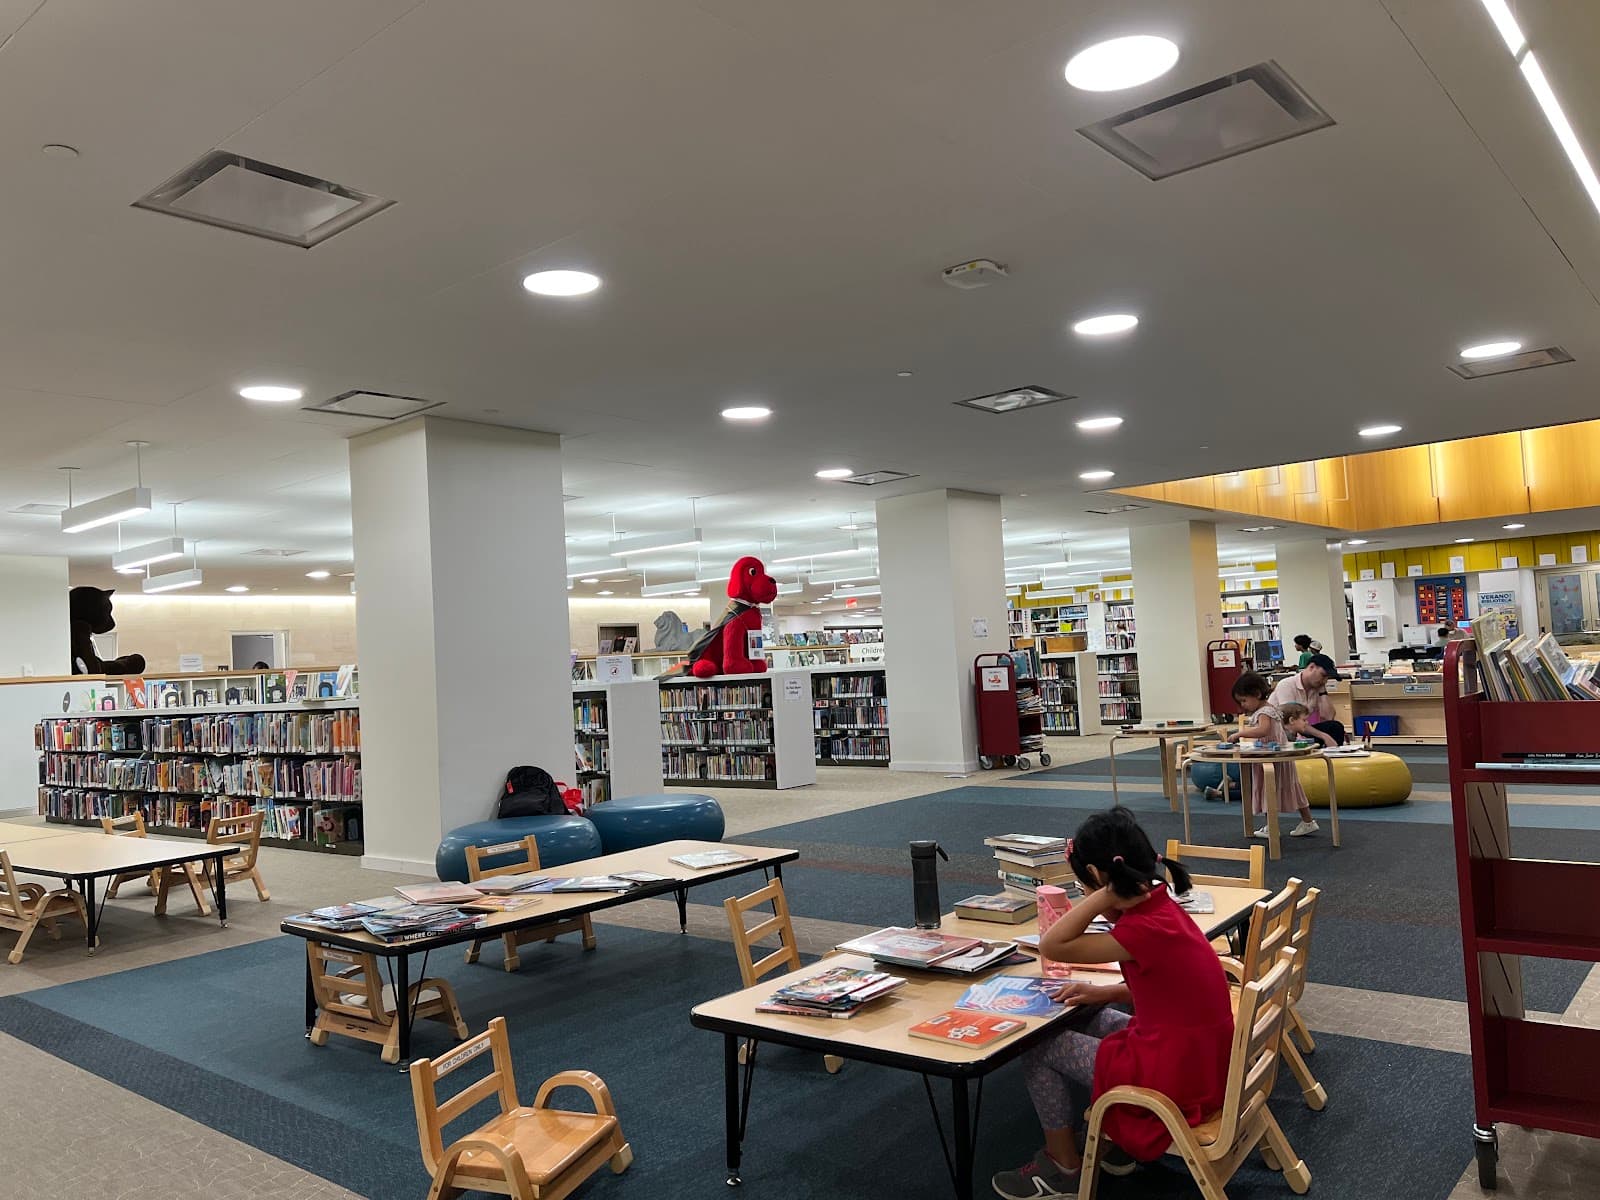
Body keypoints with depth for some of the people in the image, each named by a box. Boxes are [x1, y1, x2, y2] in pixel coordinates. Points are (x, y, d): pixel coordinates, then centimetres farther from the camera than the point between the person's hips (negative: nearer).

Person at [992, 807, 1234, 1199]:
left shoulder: (1146, 930, -28)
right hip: (1201, 1060, 9)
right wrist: (1105, 993, 5)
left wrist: (1109, 894, -27)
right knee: (1085, 1020, 25)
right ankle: (1118, 1142, 30)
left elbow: (1051, 946, -23)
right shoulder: (1161, 908, 0)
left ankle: (1064, 1167, 22)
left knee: (1038, 1048, 5)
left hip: (1175, 1079, -9)